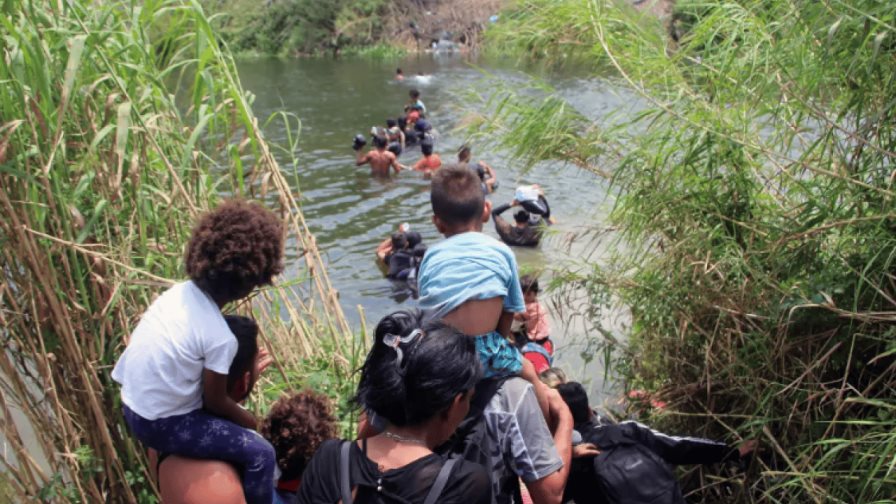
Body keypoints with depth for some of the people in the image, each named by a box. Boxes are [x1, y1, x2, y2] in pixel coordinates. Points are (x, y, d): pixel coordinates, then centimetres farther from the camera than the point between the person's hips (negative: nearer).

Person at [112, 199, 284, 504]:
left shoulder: (181, 292, -6)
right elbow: (215, 402, -12)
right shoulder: (221, 338, -27)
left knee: (232, 419, 26)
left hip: (133, 405, 9)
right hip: (160, 424, -8)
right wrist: (253, 423, 6)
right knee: (260, 454, -5)